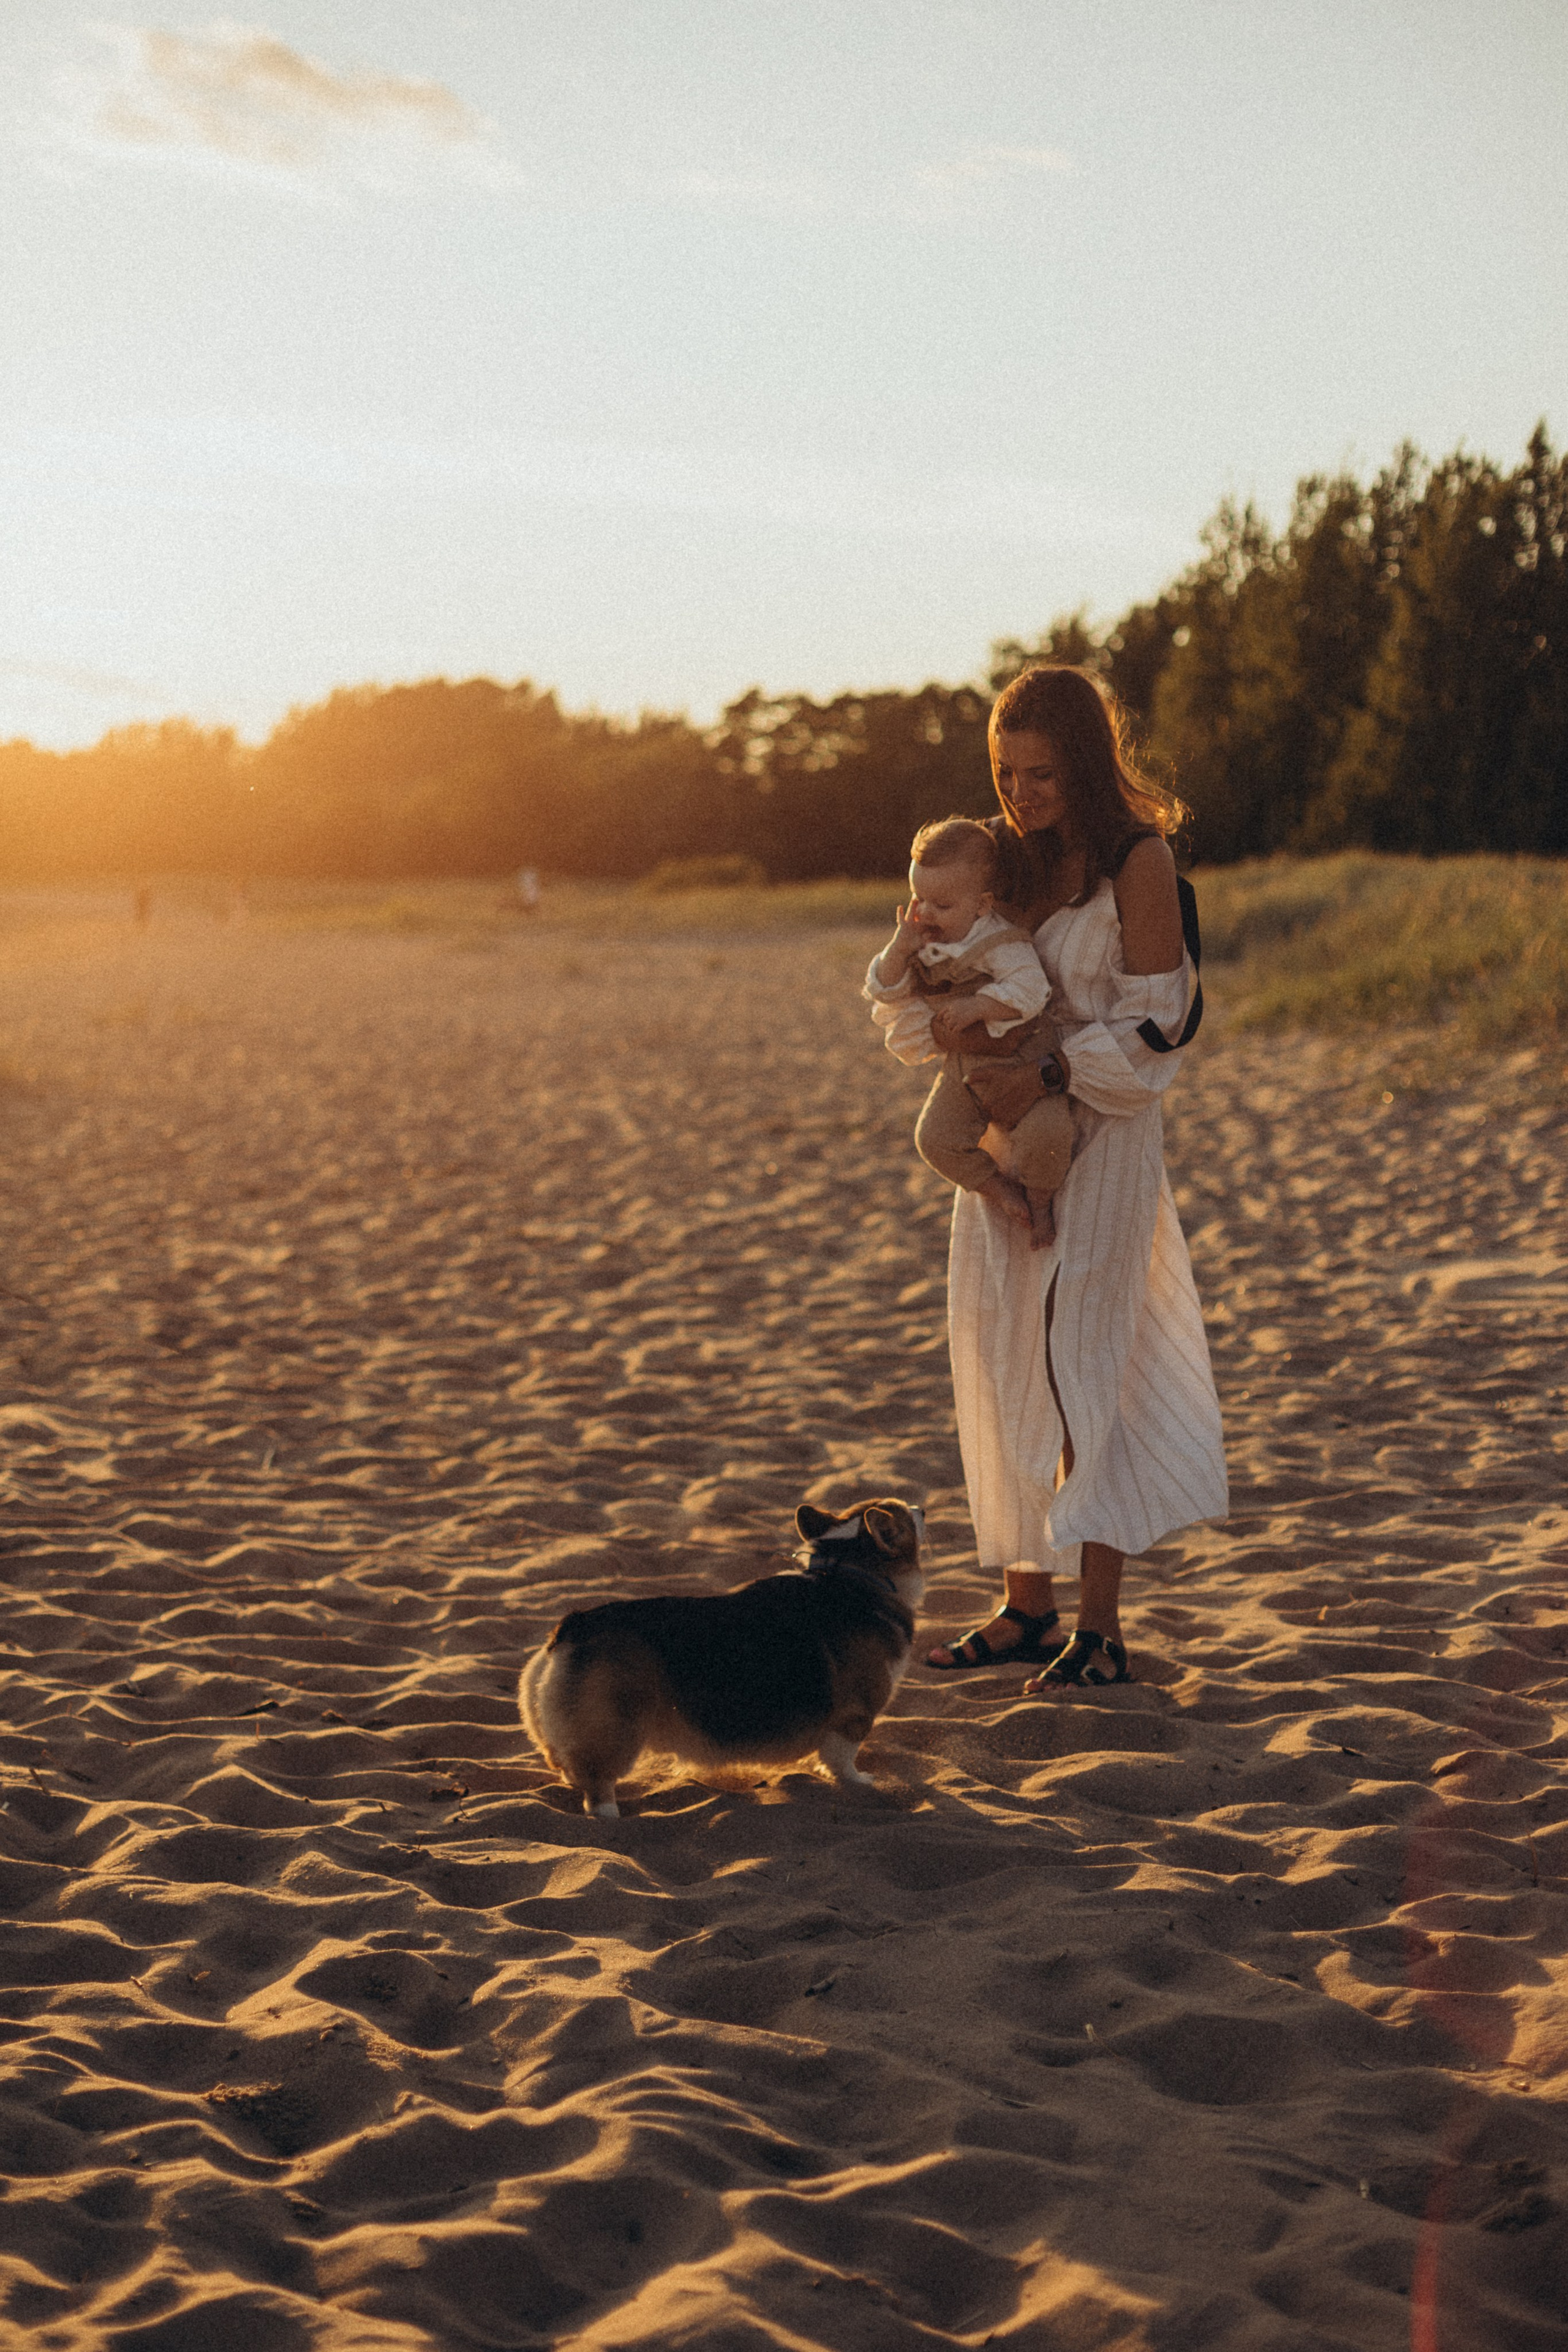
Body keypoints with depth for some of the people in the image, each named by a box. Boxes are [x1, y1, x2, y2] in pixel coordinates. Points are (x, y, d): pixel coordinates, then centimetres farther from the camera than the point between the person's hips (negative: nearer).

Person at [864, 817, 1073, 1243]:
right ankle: (997, 1187, 15)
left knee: (1043, 1132, -24)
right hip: (965, 1064, 6)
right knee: (935, 1138, -7)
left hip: (1023, 1057, -6)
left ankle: (1036, 1196, 7)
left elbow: (1029, 989, -31)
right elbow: (884, 989, -5)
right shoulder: (919, 944, -3)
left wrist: (977, 1007, -34)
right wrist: (899, 951, -23)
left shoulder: (1001, 943, -23)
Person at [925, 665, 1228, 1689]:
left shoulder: (1138, 859, -9)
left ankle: (1100, 1629, -7)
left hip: (1100, 1130, -6)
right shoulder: (1001, 852, 8)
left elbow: (1151, 1027, -12)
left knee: (1078, 1359, -10)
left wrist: (1046, 1077, -22)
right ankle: (1027, 1605, 15)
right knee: (1001, 1362, 6)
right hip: (1001, 1128, 6)